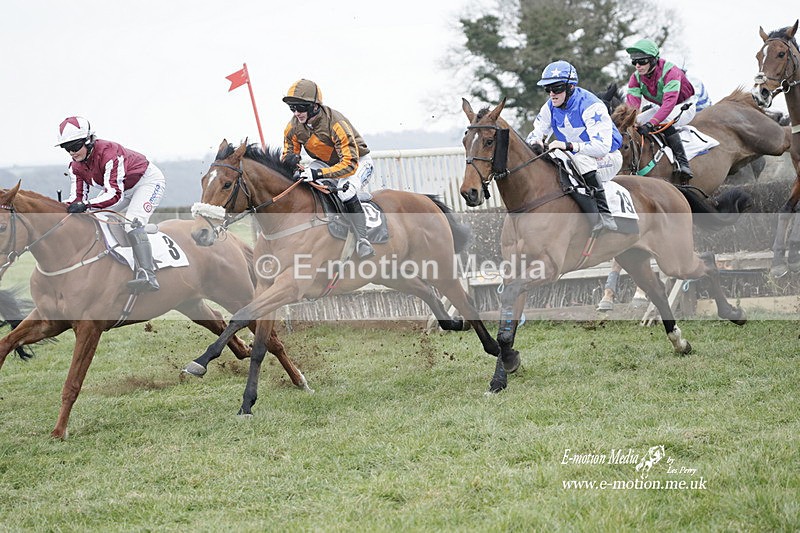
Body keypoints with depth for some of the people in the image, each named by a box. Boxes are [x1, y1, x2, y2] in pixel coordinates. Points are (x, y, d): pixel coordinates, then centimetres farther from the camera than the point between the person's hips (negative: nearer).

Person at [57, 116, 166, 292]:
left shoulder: (108, 153, -36)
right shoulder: (76, 166, -9)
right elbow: (77, 197, -12)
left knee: (132, 222, -30)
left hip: (149, 180, -9)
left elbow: (114, 193, -42)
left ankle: (147, 275, -39)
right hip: (126, 189, 9)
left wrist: (85, 205, -53)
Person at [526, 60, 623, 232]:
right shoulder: (550, 107, -2)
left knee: (581, 159, -39)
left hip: (608, 159, -8)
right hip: (576, 160, 8)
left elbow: (602, 146, -33)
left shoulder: (591, 106, -25)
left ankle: (604, 215, -38)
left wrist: (568, 145, -43)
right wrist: (535, 142, -20)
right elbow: (536, 133, 7)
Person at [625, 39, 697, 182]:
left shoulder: (670, 71, -32)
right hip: (661, 107, 7)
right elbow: (632, 103, -21)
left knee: (664, 122, -36)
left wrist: (651, 123, -55)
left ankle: (683, 162, -33)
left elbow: (670, 102, -43)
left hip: (684, 106, -7)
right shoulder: (636, 77, -11)